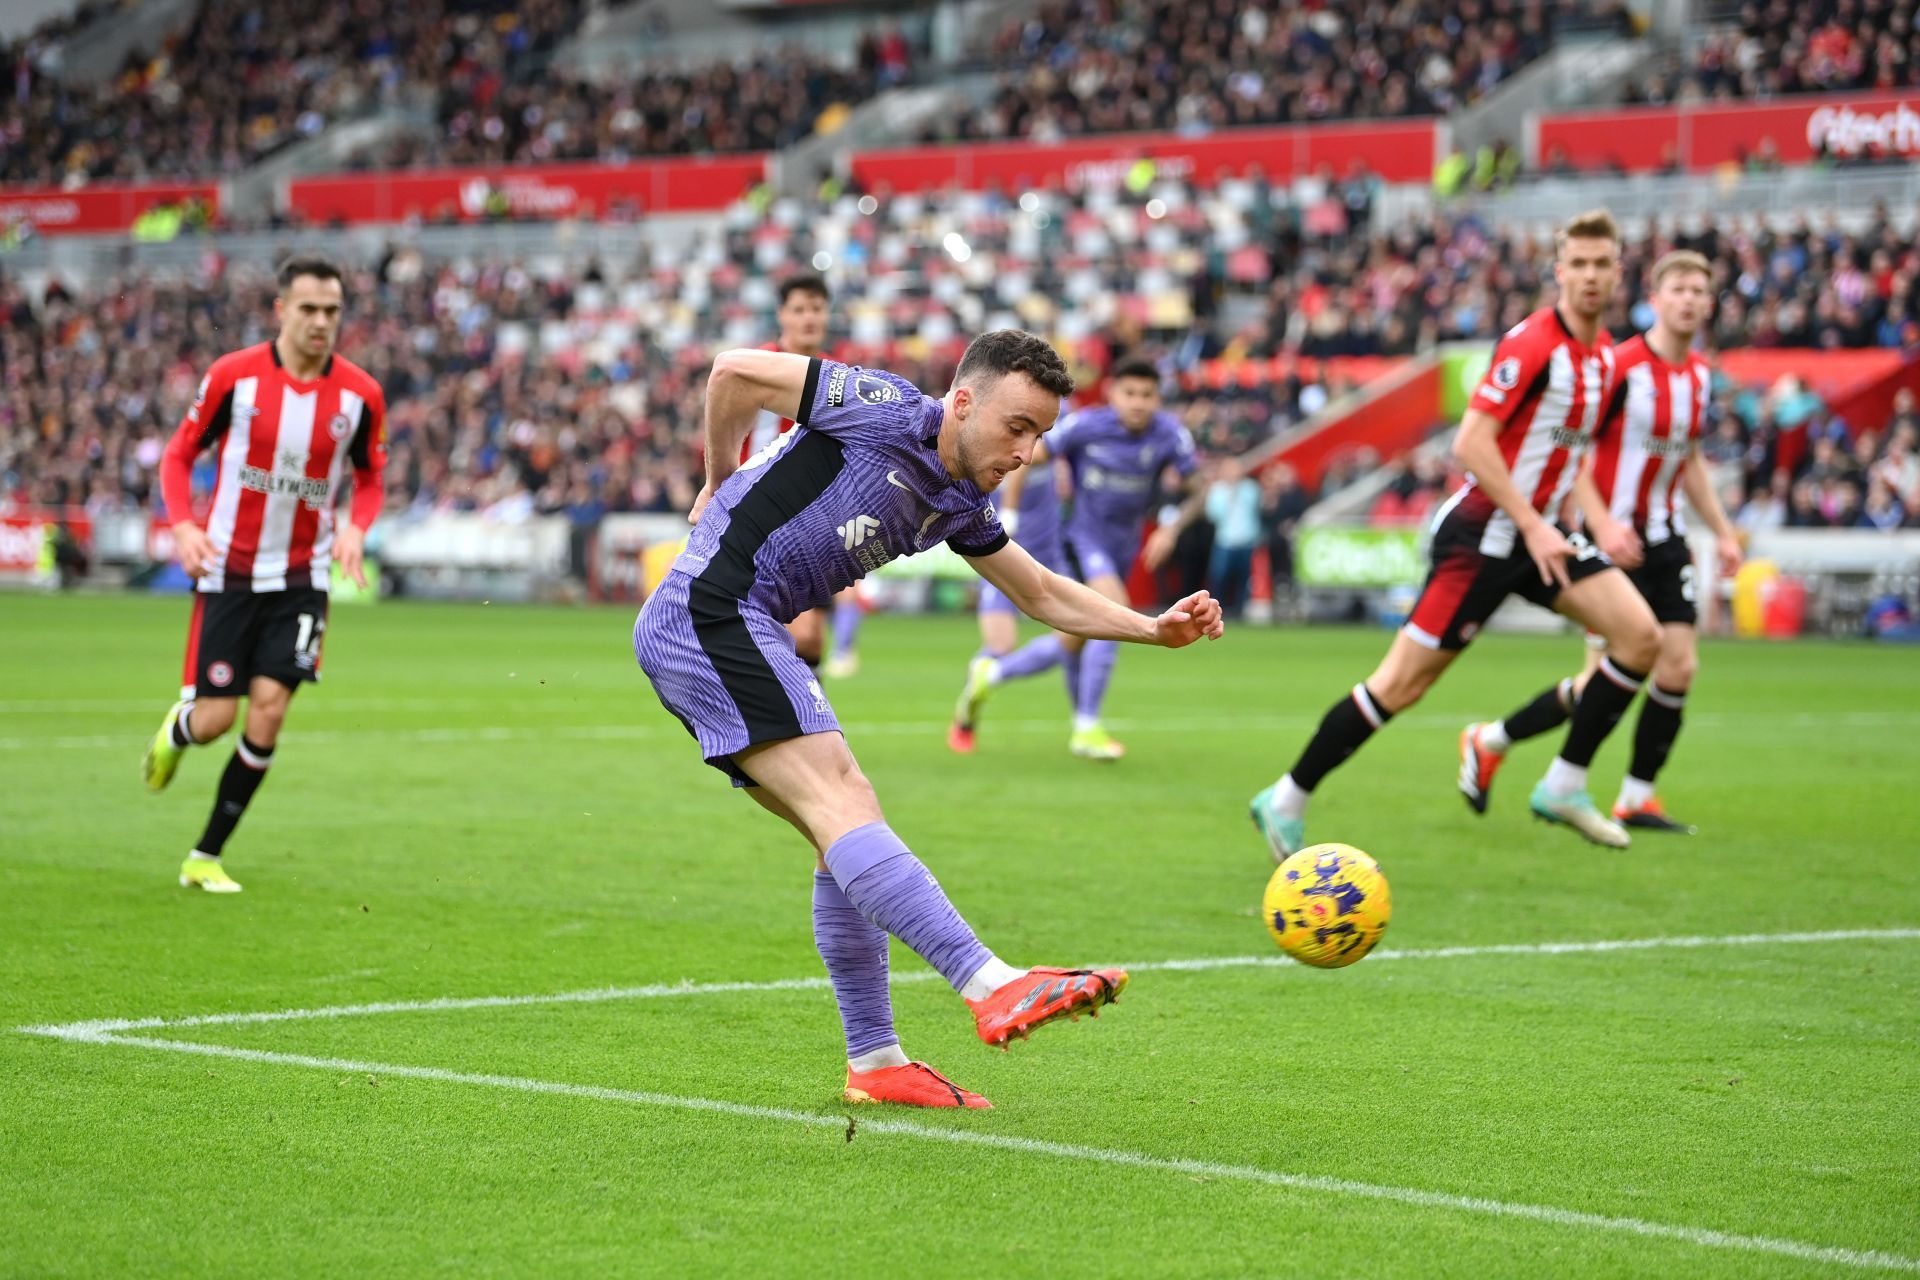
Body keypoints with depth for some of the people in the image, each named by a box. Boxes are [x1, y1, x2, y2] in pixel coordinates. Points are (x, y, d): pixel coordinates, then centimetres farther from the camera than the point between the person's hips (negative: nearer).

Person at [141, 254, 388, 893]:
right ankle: (174, 732, 38)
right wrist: (183, 525, -17)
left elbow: (370, 476, 11)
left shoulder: (360, 394, -4)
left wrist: (355, 528, -10)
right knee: (214, 719, -4)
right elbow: (179, 454, 0)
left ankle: (206, 857, 4)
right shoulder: (233, 376, -9)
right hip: (229, 570, -1)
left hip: (301, 577, 2)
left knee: (269, 709, -10)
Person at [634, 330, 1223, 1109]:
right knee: (841, 801, -21)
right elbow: (737, 371, -6)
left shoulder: (960, 508, 14)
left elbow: (1045, 596, 24)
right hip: (711, 612, -10)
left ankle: (874, 1062, 14)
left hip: (745, 637, 10)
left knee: (844, 838, 10)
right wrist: (722, 485, 7)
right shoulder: (887, 413, -11)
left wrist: (1157, 628, 10)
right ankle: (993, 988, -34)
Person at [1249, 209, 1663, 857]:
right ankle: (1286, 800, 5)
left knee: (1640, 636, -5)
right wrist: (1533, 527, -22)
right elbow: (1471, 442, -23)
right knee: (1404, 681, -7)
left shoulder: (1604, 354, 8)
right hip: (1483, 531, -8)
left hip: (1538, 530, 8)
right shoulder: (1532, 342, -18)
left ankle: (1564, 785, 4)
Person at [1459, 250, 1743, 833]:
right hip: (1614, 539, -7)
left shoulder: (1699, 374, 8)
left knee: (1679, 664, -2)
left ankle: (1637, 796, 9)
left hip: (1664, 538, 7)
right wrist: (1603, 524, -25)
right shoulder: (1622, 366, -16)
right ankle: (1489, 742, 12)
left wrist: (1723, 531, 16)